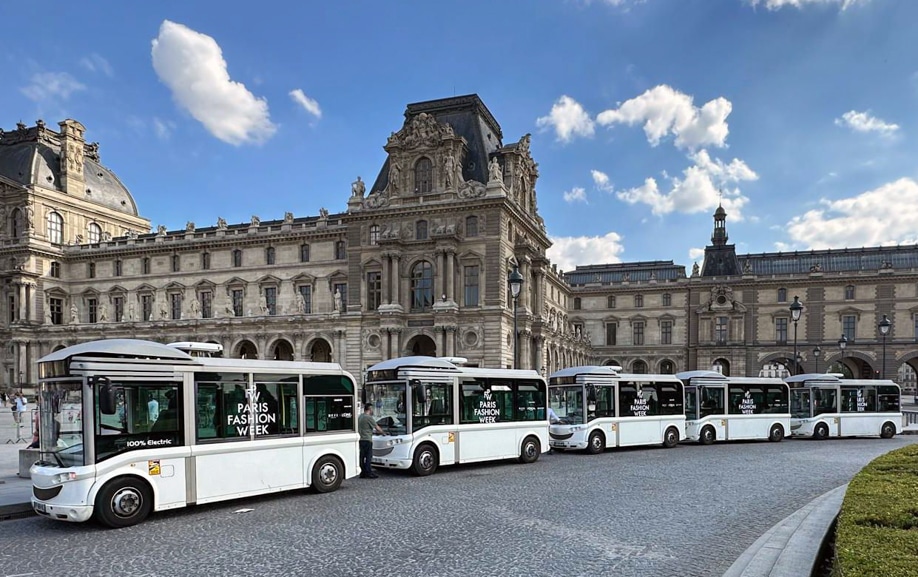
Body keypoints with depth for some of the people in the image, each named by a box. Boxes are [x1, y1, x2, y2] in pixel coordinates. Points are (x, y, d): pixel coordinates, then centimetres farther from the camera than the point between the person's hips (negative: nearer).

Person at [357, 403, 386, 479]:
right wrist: (383, 433, 8)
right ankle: (369, 473, -1)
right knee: (368, 457, -2)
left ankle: (362, 473, 13)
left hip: (360, 439, 8)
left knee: (362, 457, 9)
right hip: (367, 440, -8)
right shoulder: (369, 418, -11)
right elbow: (377, 428, -7)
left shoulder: (359, 417, 15)